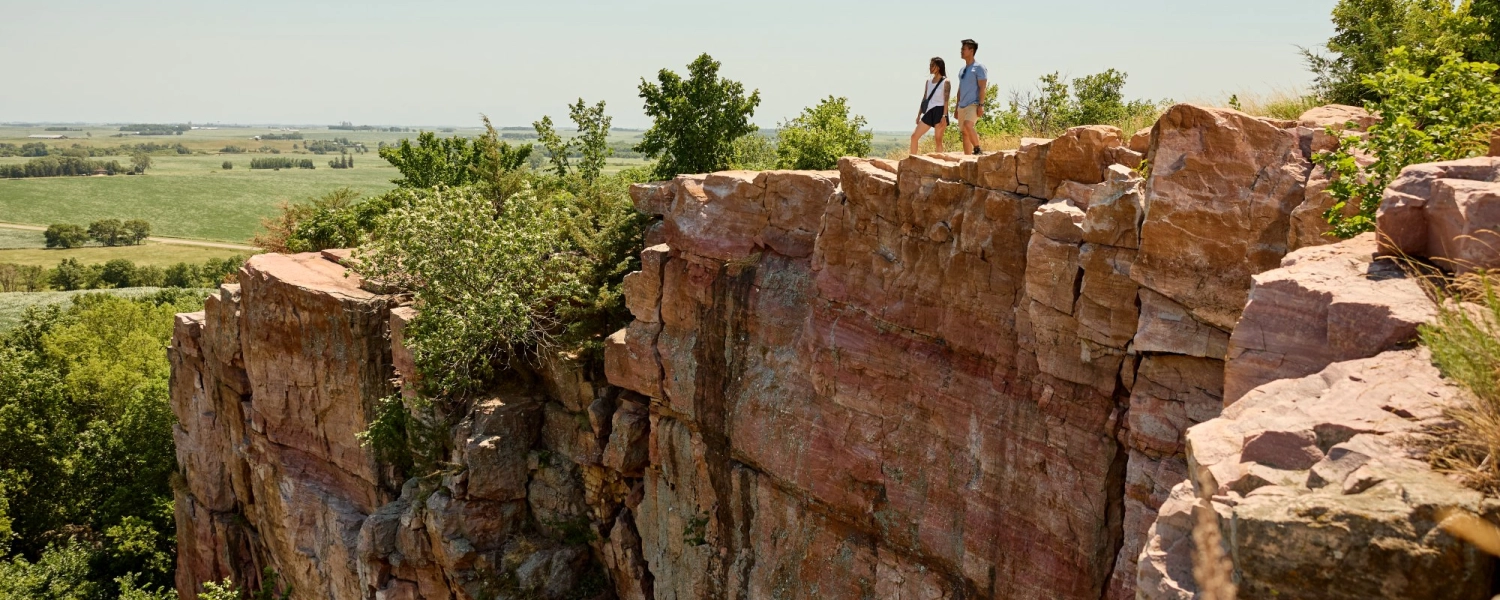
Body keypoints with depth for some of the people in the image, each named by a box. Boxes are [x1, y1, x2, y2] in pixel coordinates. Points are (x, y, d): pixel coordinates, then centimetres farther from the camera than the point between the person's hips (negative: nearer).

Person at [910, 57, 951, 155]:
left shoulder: (945, 82, -2)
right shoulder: (928, 82, 16)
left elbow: (946, 100, -10)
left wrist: (944, 116, -20)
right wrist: (919, 115, 14)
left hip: (939, 112, -7)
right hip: (929, 113, 7)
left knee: (938, 140, -8)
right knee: (914, 136, 0)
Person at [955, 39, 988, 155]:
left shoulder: (978, 67, -5)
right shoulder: (962, 70, 18)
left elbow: (982, 87, -11)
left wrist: (981, 105, -19)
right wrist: (957, 107, 19)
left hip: (973, 104, -8)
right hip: (962, 106, 8)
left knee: (968, 125, -30)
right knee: (964, 132, 5)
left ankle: (977, 149, -18)